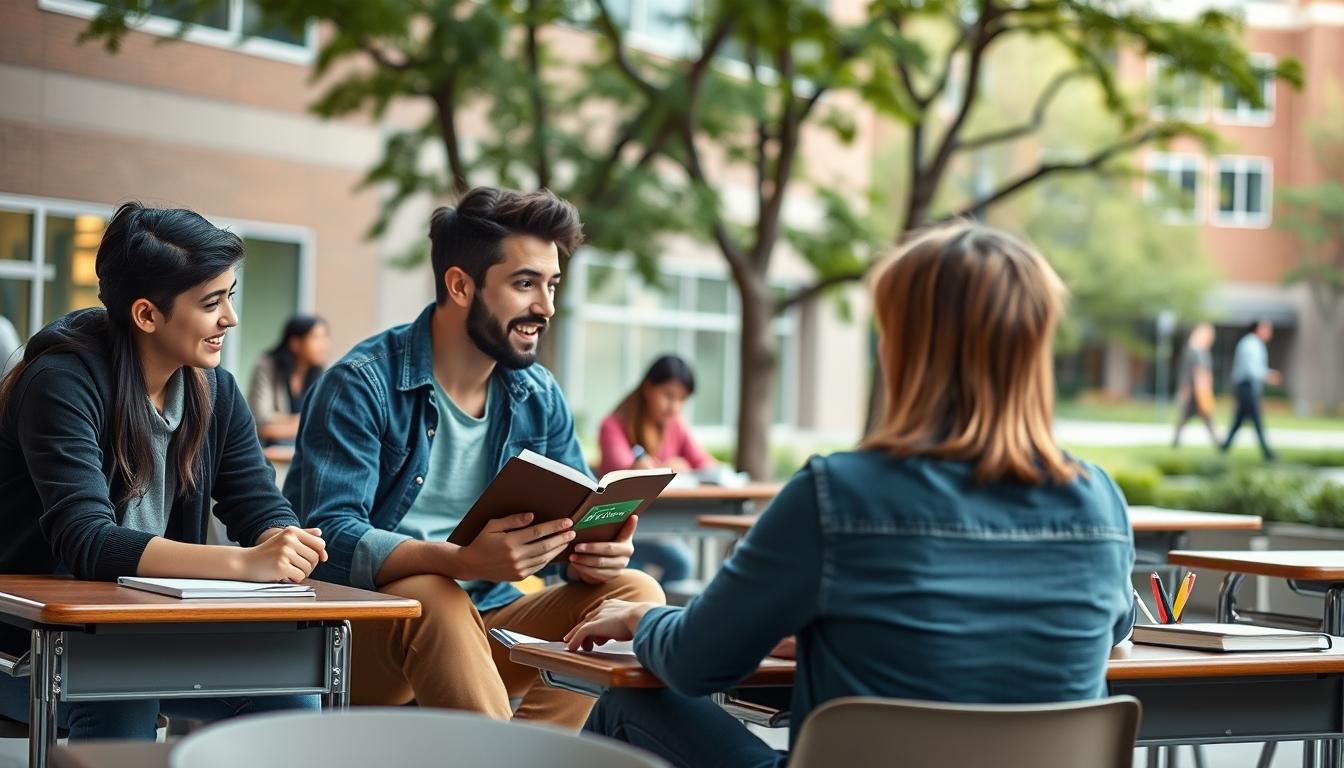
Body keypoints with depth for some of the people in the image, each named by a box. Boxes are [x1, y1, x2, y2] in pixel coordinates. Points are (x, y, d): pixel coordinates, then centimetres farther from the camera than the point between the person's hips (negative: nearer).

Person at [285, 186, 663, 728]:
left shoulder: (539, 398, 8)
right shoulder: (362, 386, -11)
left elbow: (574, 523, 10)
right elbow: (332, 539, -21)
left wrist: (598, 554, -17)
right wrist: (463, 560, -38)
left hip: (484, 622, 6)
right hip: (362, 638, -6)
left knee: (634, 593, -13)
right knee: (435, 599, -36)